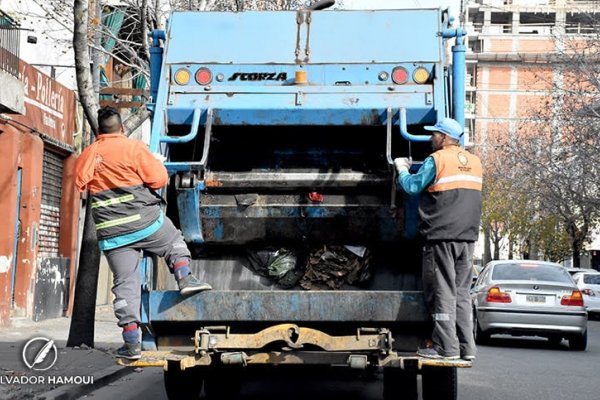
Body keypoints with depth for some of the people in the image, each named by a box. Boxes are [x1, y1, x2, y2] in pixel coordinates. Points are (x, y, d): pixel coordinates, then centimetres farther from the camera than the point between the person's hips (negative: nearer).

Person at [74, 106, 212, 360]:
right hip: (146, 221, -3)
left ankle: (132, 343, 1)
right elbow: (159, 178, -7)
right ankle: (185, 278, 3)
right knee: (175, 244, 26)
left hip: (111, 233, 3)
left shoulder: (86, 156, 7)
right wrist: (156, 161, 13)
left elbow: (80, 183, 20)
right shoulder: (133, 148, -5)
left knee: (125, 284, 4)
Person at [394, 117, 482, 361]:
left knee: (443, 291, -4)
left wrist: (402, 169, 15)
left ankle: (446, 347, -5)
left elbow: (412, 186, -6)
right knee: (461, 292, 10)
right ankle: (466, 347, 9)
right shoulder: (475, 162, 15)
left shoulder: (437, 160, -7)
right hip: (467, 236, 7)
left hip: (441, 236, -7)